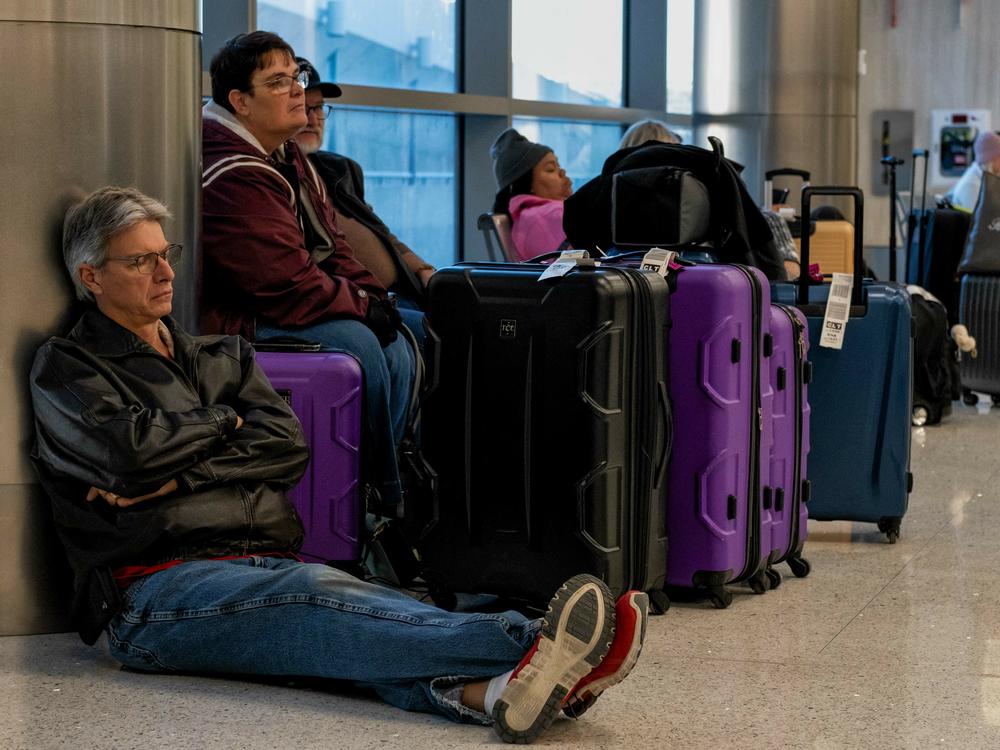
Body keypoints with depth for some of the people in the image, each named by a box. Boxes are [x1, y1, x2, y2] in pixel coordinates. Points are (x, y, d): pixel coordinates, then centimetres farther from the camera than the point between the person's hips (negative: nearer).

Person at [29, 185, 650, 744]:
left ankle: (480, 691, -63)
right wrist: (222, 420, 9)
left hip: (268, 564, 6)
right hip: (159, 588, -6)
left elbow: (289, 447, 11)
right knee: (313, 595, -36)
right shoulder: (66, 368, 13)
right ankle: (525, 645, -60)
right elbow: (133, 448, -8)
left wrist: (178, 476, -3)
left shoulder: (222, 357, 29)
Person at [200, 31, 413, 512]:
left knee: (396, 347, -3)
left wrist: (372, 294, -1)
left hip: (281, 308, 11)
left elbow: (331, 244, 17)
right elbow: (285, 282, -25)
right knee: (356, 343, -26)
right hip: (236, 322, -11)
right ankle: (385, 500, -13)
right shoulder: (233, 177, -21)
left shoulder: (290, 160, 15)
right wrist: (361, 305, -13)